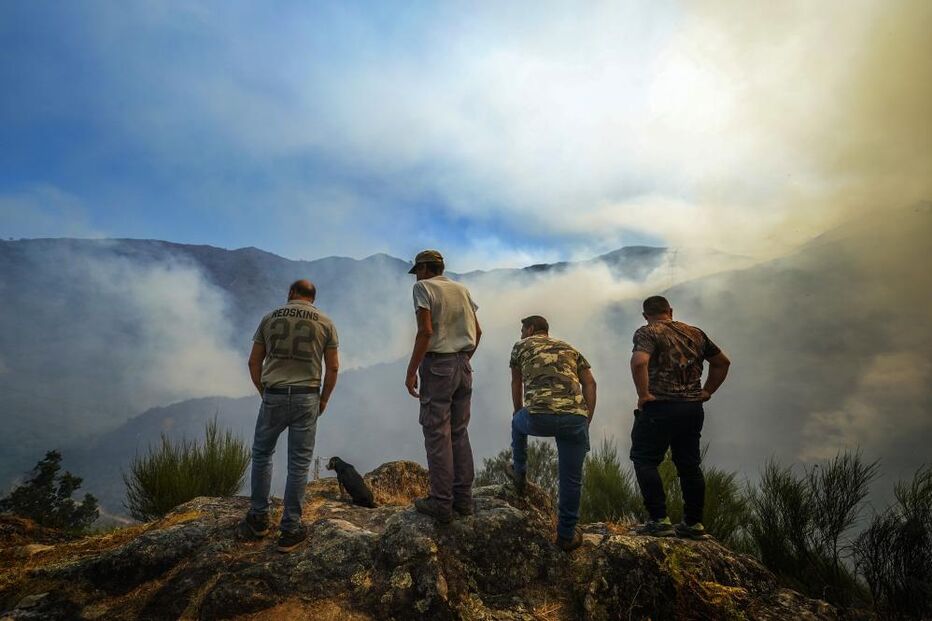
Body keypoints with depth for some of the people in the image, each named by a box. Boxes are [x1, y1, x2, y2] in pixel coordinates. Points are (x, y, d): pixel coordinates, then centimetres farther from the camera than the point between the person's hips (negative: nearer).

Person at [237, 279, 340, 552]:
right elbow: (333, 367, 1)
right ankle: (290, 530, 12)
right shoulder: (325, 322, 2)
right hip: (307, 399, -1)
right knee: (298, 464, 6)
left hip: (274, 397, 1)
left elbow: (254, 361, 7)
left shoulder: (270, 318, 6)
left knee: (261, 454, 21)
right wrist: (324, 398, 12)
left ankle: (258, 519, 26)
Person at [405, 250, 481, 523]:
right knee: (459, 432, 12)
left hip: (437, 365, -6)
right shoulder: (461, 289, 15)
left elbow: (426, 331, -15)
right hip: (463, 366, 6)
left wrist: (411, 372, -12)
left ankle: (441, 504, 1)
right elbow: (478, 332, 13)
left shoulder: (423, 287, -4)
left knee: (437, 434, -2)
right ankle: (463, 499, 16)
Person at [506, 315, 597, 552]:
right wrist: (587, 421, 15)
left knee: (518, 423, 35)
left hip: (539, 417, -1)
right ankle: (566, 535, 24)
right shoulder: (569, 348, 28)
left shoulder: (521, 346, 22)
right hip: (575, 417, 2)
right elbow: (590, 383, 15)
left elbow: (516, 384, 30)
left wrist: (518, 414, 45)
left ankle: (519, 472, 47)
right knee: (572, 479, 15)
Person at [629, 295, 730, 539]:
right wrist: (706, 392, 18)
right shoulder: (695, 333, 15)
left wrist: (643, 395, -16)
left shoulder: (647, 333, -5)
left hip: (660, 407, -6)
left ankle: (660, 520, -3)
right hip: (693, 408, 6)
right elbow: (722, 362, 21)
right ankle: (694, 523, 19)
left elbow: (639, 362, -24)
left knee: (644, 460, 2)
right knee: (689, 465, 13)